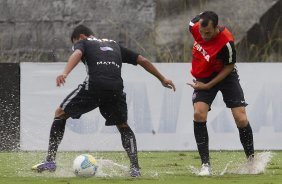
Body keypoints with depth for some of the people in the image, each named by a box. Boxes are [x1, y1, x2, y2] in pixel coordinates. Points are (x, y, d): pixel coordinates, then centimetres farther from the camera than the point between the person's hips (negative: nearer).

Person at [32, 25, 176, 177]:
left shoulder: (83, 43, 22)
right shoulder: (114, 45, 35)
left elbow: (76, 54, -4)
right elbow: (143, 60, 34)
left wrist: (65, 73, -22)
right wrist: (162, 79, 42)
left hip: (93, 86, -3)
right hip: (116, 89, 3)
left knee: (60, 113, 15)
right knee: (123, 126, 26)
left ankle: (50, 161, 7)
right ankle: (135, 168, 10)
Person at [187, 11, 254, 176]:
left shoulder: (226, 42, -32)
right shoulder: (195, 26, -20)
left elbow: (229, 67, -16)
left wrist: (208, 86, -20)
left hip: (226, 76, -3)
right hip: (204, 76, 3)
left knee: (241, 119, -9)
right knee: (199, 114, -18)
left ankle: (251, 160, 14)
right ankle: (206, 165, -13)